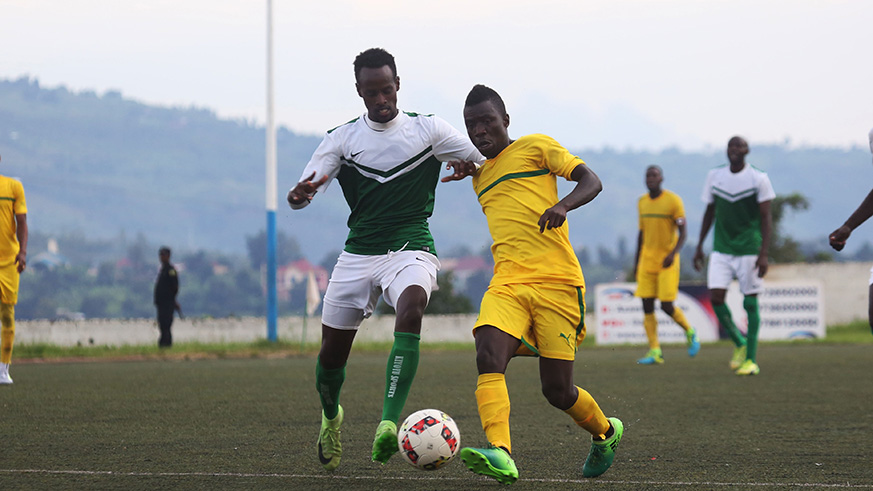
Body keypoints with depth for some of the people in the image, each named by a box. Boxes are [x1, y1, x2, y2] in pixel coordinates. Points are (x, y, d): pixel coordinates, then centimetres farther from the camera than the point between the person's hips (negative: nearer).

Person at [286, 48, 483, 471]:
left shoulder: (428, 130, 3)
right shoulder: (342, 138, 6)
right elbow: (302, 193, -2)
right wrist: (300, 194, -28)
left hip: (411, 250, -2)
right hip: (358, 254, 2)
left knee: (411, 309, -34)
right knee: (331, 353, 3)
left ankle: (389, 424, -42)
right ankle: (330, 417, 38)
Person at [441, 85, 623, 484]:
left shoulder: (534, 147, 8)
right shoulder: (480, 175, 25)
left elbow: (591, 181, 1)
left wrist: (564, 204, -21)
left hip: (557, 282, -4)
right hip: (507, 284, 5)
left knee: (557, 390, -4)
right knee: (489, 355, -27)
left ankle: (605, 433, 29)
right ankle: (500, 455, -42)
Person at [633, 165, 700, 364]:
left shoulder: (673, 201, -7)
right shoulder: (643, 202, 10)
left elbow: (683, 233, -8)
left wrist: (673, 253, -24)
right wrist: (637, 262, 18)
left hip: (667, 261, -5)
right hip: (647, 260, 5)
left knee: (667, 306, -9)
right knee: (647, 305, -4)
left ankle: (689, 332, 19)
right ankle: (655, 351, -2)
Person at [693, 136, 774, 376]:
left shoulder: (759, 179, -6)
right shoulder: (714, 176, 6)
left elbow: (766, 217, -6)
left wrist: (763, 254, -13)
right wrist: (699, 246, 14)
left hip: (749, 250, -3)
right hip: (721, 250, 3)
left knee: (750, 302, -1)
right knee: (715, 296, -9)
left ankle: (751, 359, 7)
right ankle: (739, 343, 14)